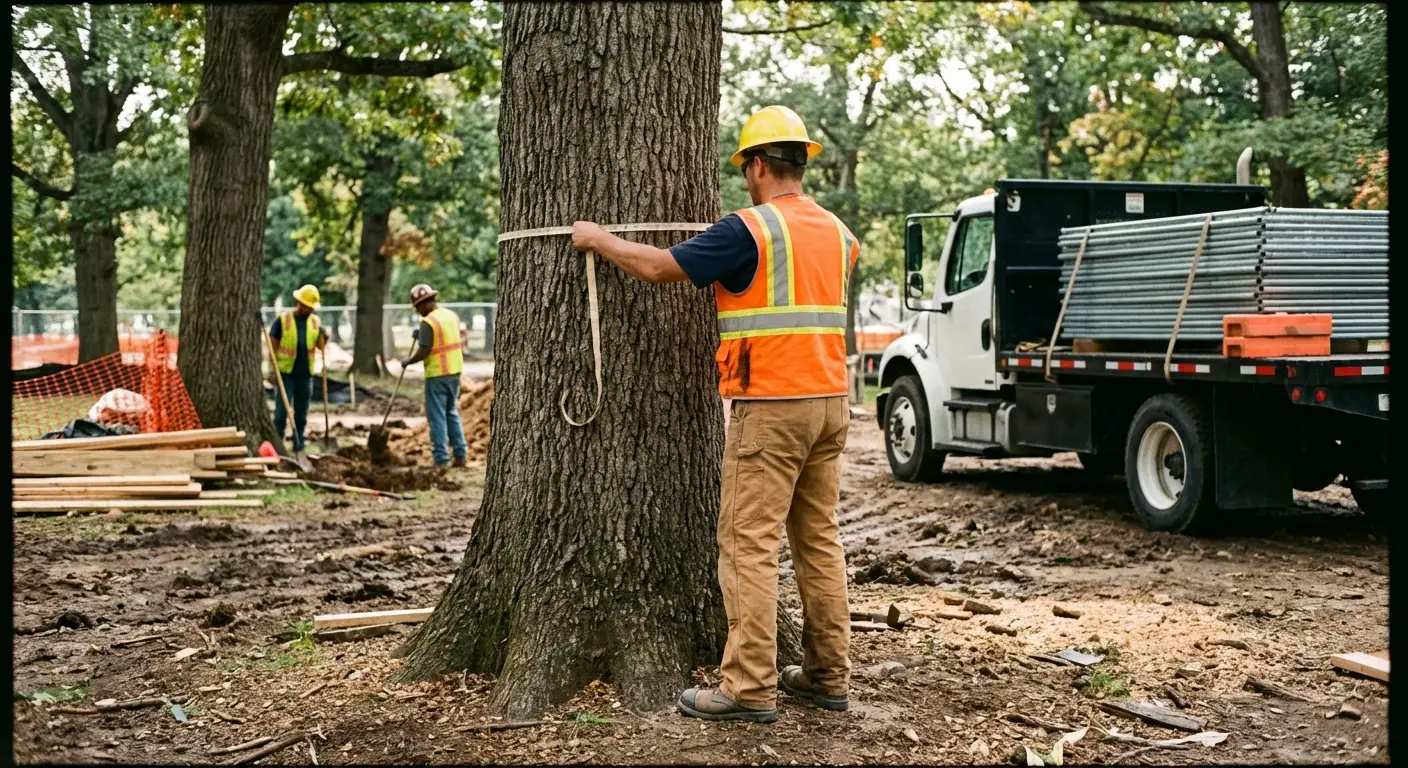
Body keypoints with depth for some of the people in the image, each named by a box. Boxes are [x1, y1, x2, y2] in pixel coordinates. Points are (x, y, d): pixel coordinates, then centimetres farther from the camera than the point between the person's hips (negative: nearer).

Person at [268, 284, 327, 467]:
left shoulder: (315, 321, 6)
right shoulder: (282, 319, -6)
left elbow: (320, 347, 9)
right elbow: (273, 346, -6)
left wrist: (324, 337, -13)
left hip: (305, 374, 4)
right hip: (286, 373, -4)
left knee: (301, 415, 10)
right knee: (281, 412, -1)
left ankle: (298, 450, 18)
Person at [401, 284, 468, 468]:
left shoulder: (428, 322, -16)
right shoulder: (452, 315, 8)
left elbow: (423, 352, -18)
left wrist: (408, 361, -1)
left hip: (437, 374, -8)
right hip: (455, 371, 8)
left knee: (437, 417, 0)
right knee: (452, 413, 17)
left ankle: (441, 459, 1)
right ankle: (460, 455, 15)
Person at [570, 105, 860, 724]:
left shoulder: (749, 230, -11)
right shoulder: (835, 232, 12)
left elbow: (658, 267, -10)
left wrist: (597, 238, 7)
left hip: (770, 407, -7)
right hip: (830, 401, 8)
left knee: (749, 545, -4)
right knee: (819, 539, 12)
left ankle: (750, 688, -5)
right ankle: (828, 674, 16)